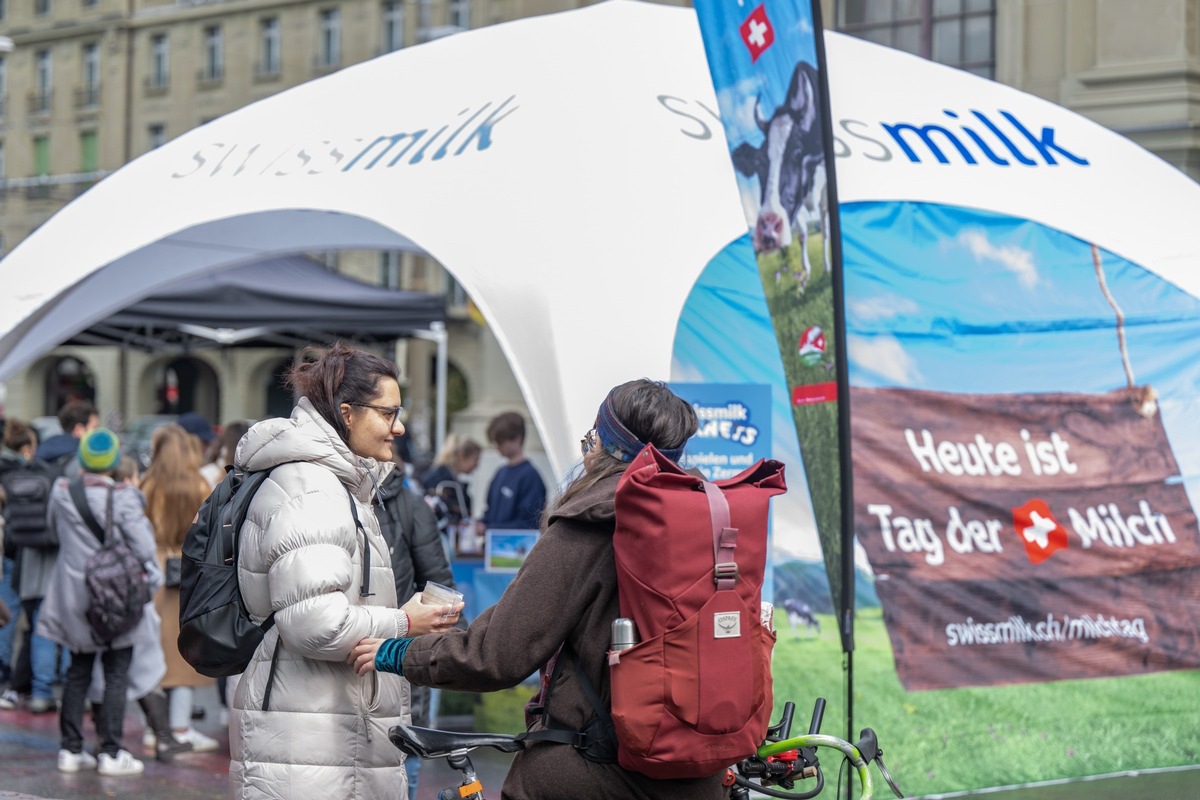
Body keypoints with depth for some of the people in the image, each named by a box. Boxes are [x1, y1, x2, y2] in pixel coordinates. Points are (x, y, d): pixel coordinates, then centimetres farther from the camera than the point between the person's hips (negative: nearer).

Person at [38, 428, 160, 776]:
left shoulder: (61, 491, -4)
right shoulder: (123, 496, -17)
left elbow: (54, 529, 13)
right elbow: (143, 548, -16)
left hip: (74, 598, 5)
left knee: (78, 672, 15)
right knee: (116, 675, 4)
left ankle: (71, 749, 17)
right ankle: (111, 752, 2)